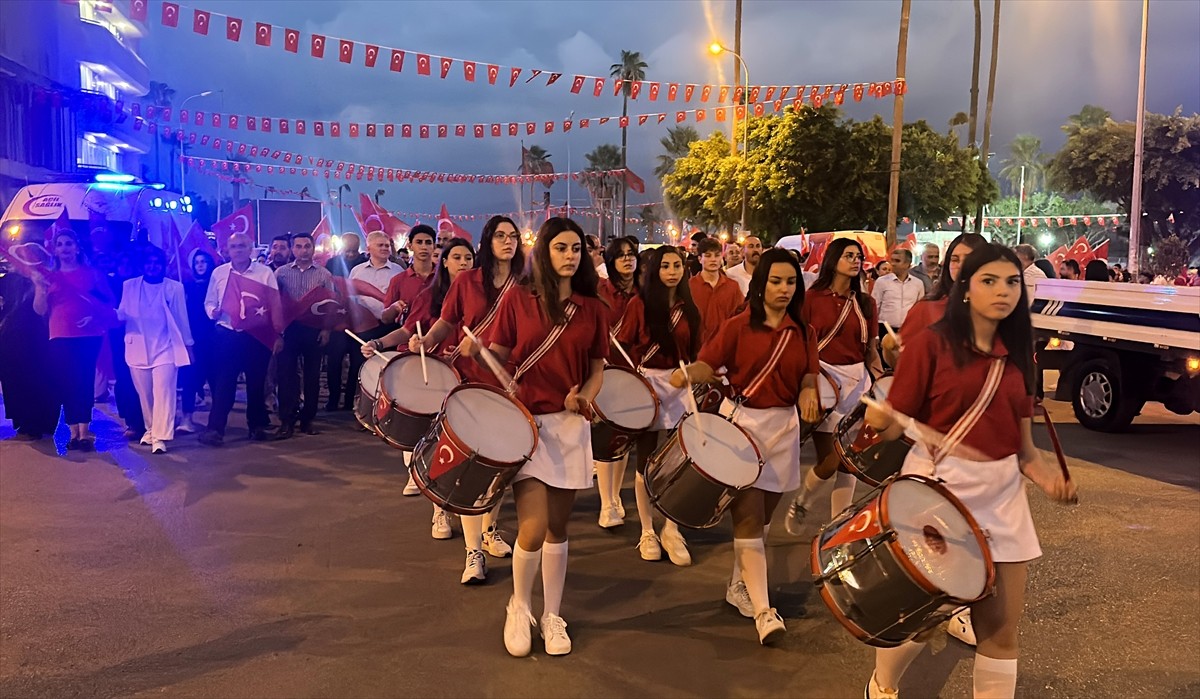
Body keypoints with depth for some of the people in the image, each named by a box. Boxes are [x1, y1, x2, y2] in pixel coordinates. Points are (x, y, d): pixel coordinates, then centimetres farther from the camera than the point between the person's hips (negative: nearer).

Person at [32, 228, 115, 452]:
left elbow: (109, 301, 8)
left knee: (84, 382, -3)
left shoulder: (92, 273, 6)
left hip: (89, 336, -1)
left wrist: (95, 315, -7)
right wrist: (39, 289, -12)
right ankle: (74, 432, 4)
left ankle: (84, 432, 0)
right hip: (60, 337, 2)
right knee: (65, 383, -1)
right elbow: (40, 310, 3)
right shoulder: (49, 276, 9)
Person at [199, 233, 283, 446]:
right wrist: (213, 312, -11)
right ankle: (215, 429, -1)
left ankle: (257, 425, 21)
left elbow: (275, 305, 0)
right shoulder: (218, 273, 7)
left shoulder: (264, 272, 1)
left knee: (256, 382, 7)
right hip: (226, 335, 1)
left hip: (256, 335, -1)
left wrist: (278, 333, -5)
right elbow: (209, 302, 12)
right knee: (223, 382, -2)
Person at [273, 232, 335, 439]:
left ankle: (307, 418, 15)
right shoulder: (281, 273, 6)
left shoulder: (324, 274, 5)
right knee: (286, 374, -2)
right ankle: (287, 421, 2)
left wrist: (326, 329, -6)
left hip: (314, 329, 0)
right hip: (288, 329, 0)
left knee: (312, 375, 5)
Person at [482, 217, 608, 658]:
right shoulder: (518, 298, -2)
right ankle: (519, 607, 18)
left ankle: (552, 615, 26)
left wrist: (585, 396, -10)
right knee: (533, 528, -10)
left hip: (571, 425, 3)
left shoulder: (592, 309, 5)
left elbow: (597, 368, 9)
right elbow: (497, 356, 2)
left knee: (558, 526, 9)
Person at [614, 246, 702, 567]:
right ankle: (647, 532, 16)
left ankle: (671, 531, 16)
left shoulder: (688, 308, 7)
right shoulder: (639, 303, -3)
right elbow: (622, 345, -3)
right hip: (648, 383, -3)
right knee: (647, 459, 4)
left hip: (680, 385, 3)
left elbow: (693, 350, 10)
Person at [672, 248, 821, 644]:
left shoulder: (803, 333, 6)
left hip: (783, 426, 4)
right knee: (748, 519, -7)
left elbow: (808, 375, 6)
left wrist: (808, 392, -16)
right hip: (741, 421, -4)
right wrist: (689, 375, -28)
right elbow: (709, 363, -7)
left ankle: (739, 585, 32)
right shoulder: (739, 326, -5)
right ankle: (763, 610, -5)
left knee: (762, 516, 13)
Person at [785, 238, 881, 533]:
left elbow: (870, 349, 10)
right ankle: (801, 503, 25)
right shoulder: (813, 297, -3)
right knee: (829, 461, -5)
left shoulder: (866, 303, 8)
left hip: (857, 379, 4)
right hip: (824, 377, -4)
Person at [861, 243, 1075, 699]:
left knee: (1002, 627, 9)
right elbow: (897, 423, -9)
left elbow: (1021, 443, 11)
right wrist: (879, 420, -32)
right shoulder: (931, 343, -8)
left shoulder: (1018, 355, 9)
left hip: (1002, 491, 5)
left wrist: (1046, 476, -8)